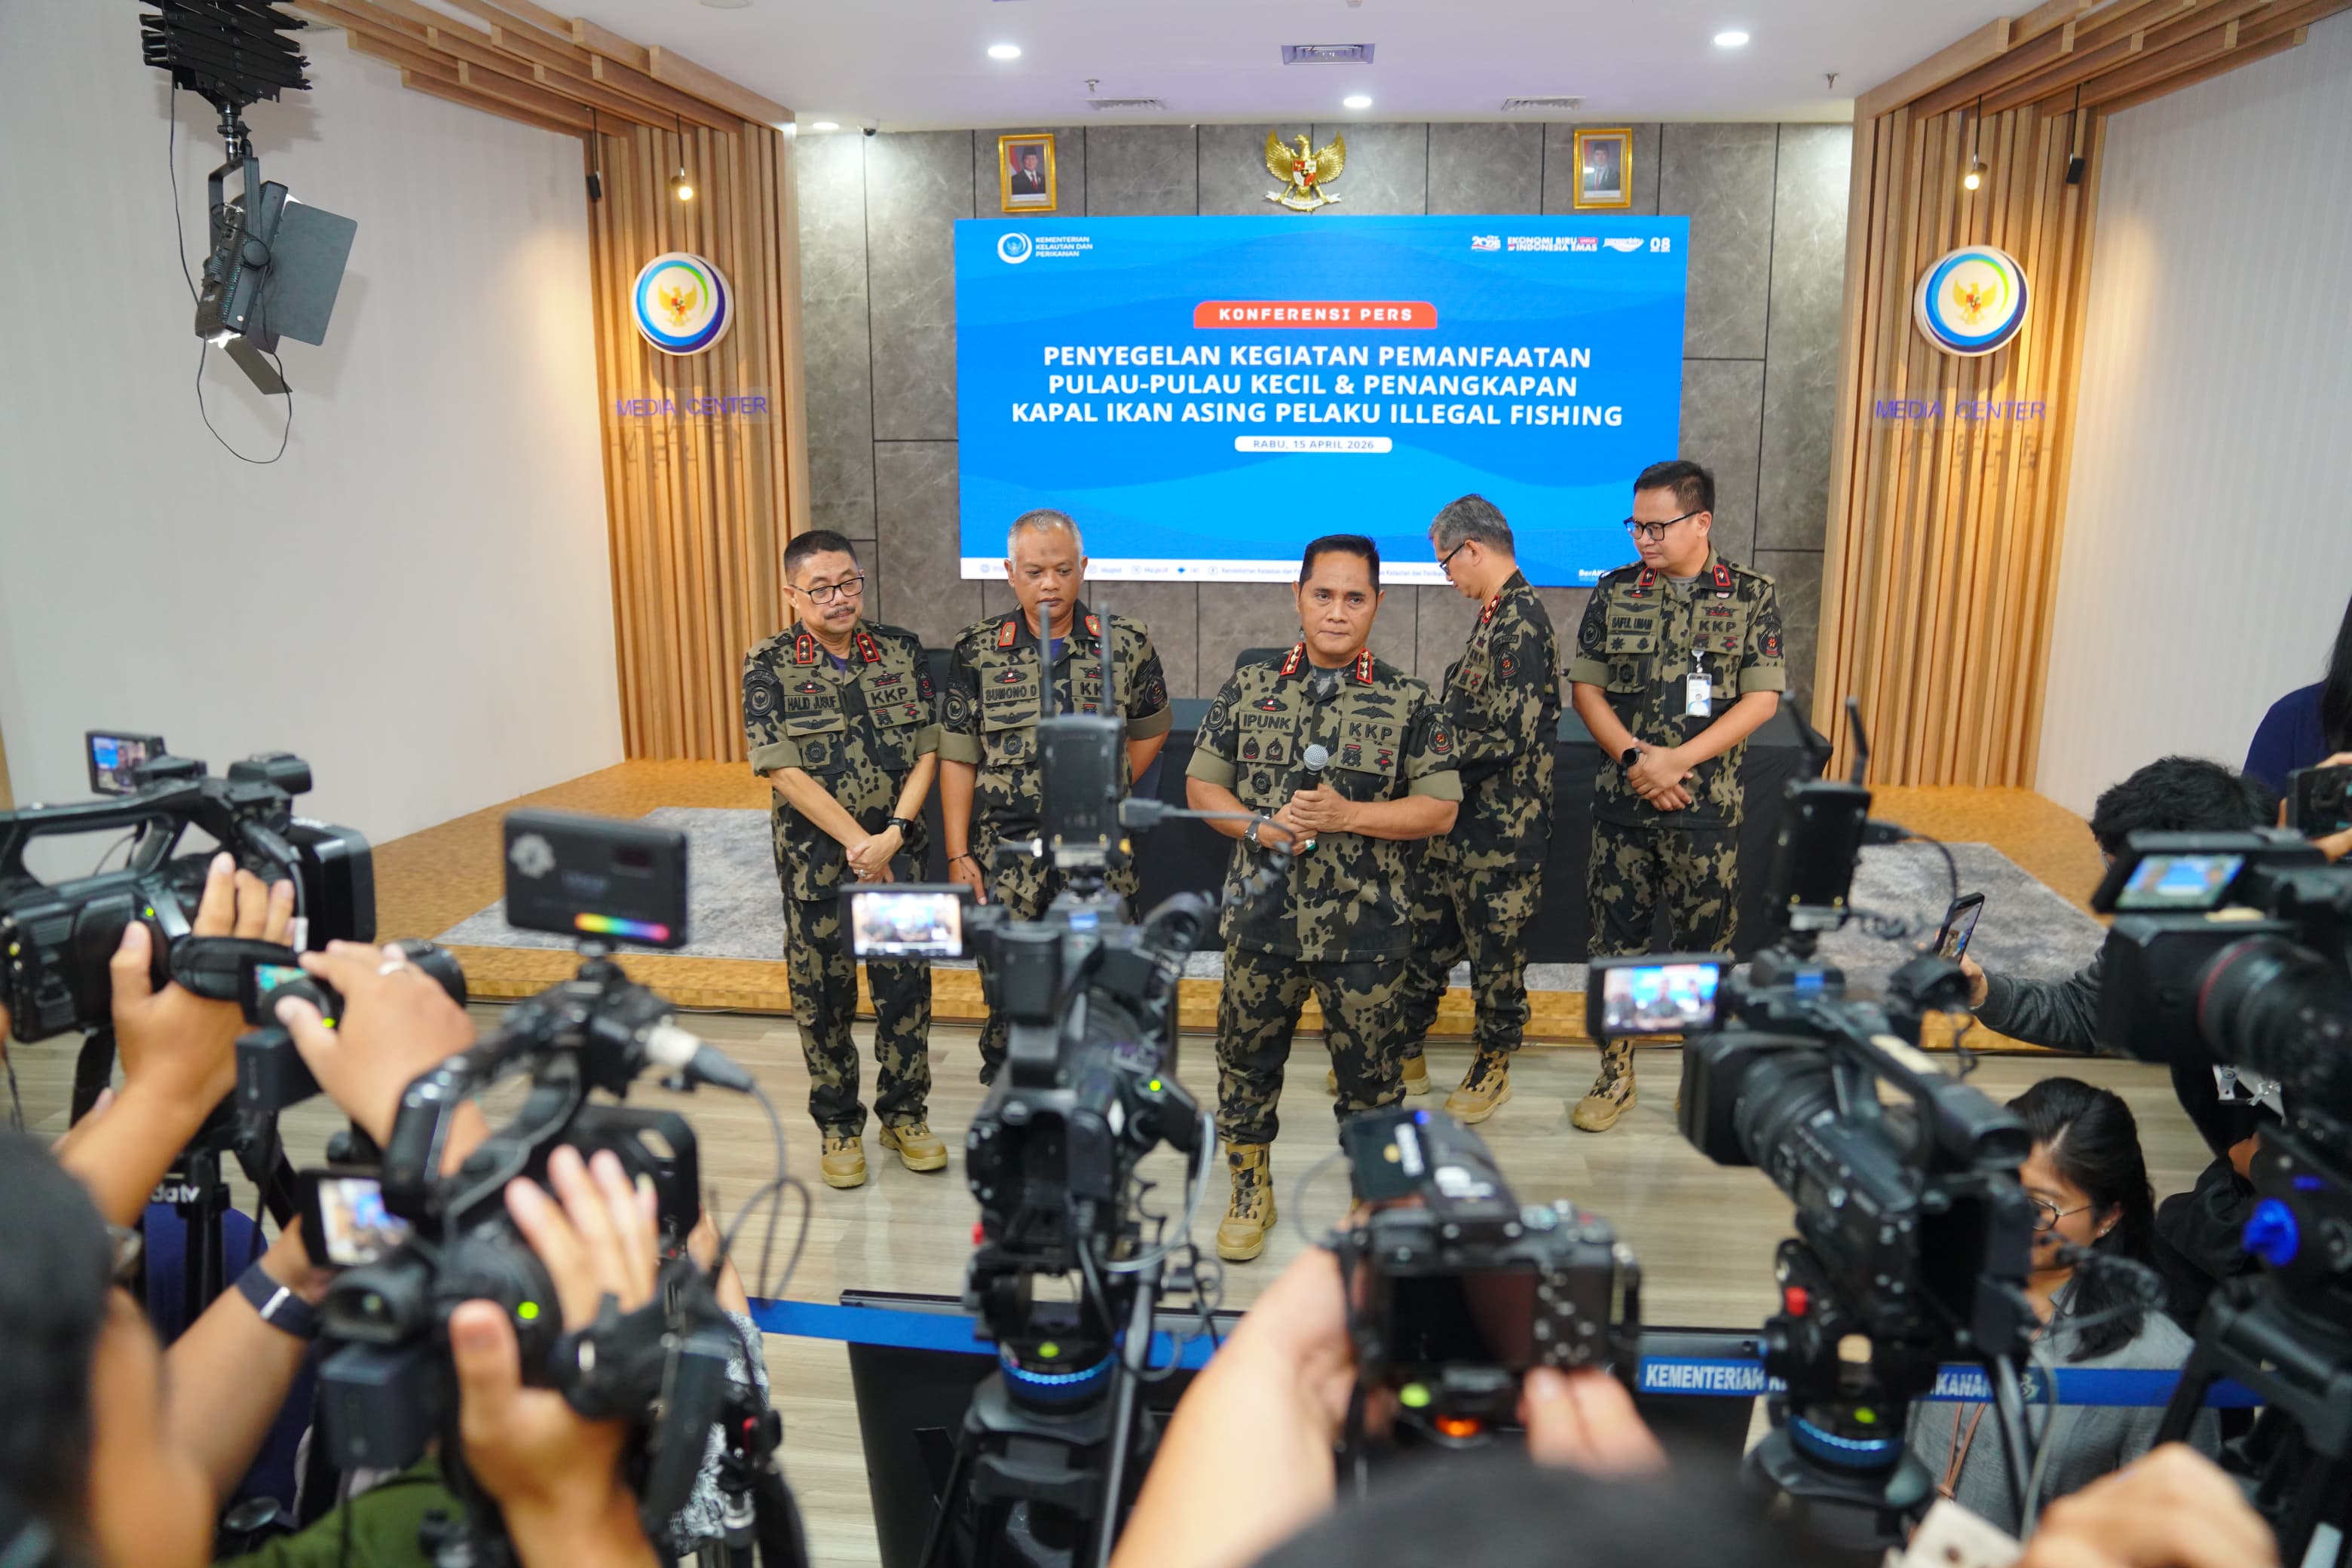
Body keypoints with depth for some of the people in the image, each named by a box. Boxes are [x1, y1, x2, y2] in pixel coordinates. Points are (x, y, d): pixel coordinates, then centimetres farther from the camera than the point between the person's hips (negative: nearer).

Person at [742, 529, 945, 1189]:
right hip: (814, 856, -2)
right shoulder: (769, 667, -6)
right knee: (823, 992, 8)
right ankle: (838, 1126, 23)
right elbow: (783, 769, -13)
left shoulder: (902, 651, 2)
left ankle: (904, 1113, 25)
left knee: (906, 982, 6)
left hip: (897, 852, 2)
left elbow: (927, 750, 0)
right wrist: (856, 841, -16)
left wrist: (894, 833, -12)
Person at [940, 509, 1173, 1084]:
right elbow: (958, 759, 1)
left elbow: (1151, 729, 15)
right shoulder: (978, 652, 0)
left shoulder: (1126, 643, 1)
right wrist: (959, 855, -3)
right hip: (1007, 853, 0)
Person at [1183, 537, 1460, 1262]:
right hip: (1260, 920, 2)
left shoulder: (1410, 702, -2)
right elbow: (1202, 784, 6)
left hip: (1366, 929, -2)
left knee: (1368, 1067, 10)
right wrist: (1258, 827, -12)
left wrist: (1347, 815, -17)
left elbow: (1440, 809, -5)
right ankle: (1251, 1194, 34)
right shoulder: (1249, 688, 4)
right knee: (1246, 1057, 13)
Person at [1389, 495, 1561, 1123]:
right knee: (1426, 933, 16)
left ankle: (1493, 1067, 25)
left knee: (1494, 947, 7)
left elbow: (1508, 738, -25)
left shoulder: (1522, 622, -20)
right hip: (1461, 818, 9)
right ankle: (1403, 1052, 30)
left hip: (1501, 829, -9)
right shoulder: (1497, 614, 10)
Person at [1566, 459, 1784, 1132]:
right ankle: (1615, 1077, 21)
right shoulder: (1614, 592, 3)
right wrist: (1634, 758, -12)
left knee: (1707, 939, 8)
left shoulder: (1752, 595, -1)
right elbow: (1585, 687, 2)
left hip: (1707, 804, -1)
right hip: (1621, 798, 2)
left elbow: (1762, 699, -6)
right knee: (1615, 936, 7)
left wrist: (1677, 759, -16)